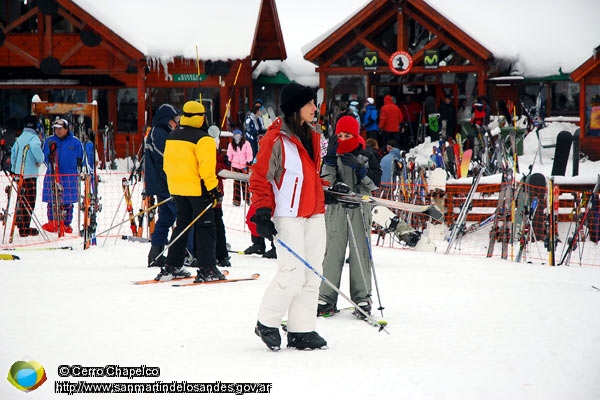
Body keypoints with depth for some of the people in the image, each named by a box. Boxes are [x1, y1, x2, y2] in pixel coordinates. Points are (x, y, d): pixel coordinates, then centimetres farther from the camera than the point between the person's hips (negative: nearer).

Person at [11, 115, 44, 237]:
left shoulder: (19, 138, 15)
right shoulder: (33, 137, -10)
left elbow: (13, 153, 21)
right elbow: (35, 146, -32)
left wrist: (14, 170, 29)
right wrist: (40, 159, -14)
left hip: (18, 174, 8)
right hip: (29, 174, -8)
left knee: (21, 199, 19)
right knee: (28, 201, -5)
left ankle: (19, 222, 28)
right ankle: (25, 228, -7)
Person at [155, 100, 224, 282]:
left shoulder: (172, 137, 10)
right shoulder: (203, 139, -14)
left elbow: (167, 164, 16)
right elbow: (206, 167, -19)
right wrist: (213, 189, -15)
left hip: (177, 188, 7)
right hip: (197, 189, -7)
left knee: (182, 226, 16)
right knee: (205, 227, -1)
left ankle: (172, 267, 14)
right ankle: (207, 270, -5)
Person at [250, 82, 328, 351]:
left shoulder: (310, 137, 14)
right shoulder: (277, 140, -12)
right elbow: (260, 177, -11)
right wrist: (262, 213, -16)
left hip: (314, 215, 8)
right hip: (288, 216, -8)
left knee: (311, 276, 6)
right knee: (292, 275, -11)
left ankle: (301, 331, 12)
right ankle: (267, 324, 7)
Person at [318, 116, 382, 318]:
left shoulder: (366, 157, 6)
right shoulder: (332, 155, 9)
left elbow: (375, 182, -1)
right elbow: (324, 181, -2)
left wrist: (359, 168, -13)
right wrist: (330, 157, -11)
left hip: (359, 210, -1)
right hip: (336, 209, 1)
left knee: (360, 252, -1)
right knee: (332, 252, -2)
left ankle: (362, 298, 4)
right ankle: (326, 298, 1)